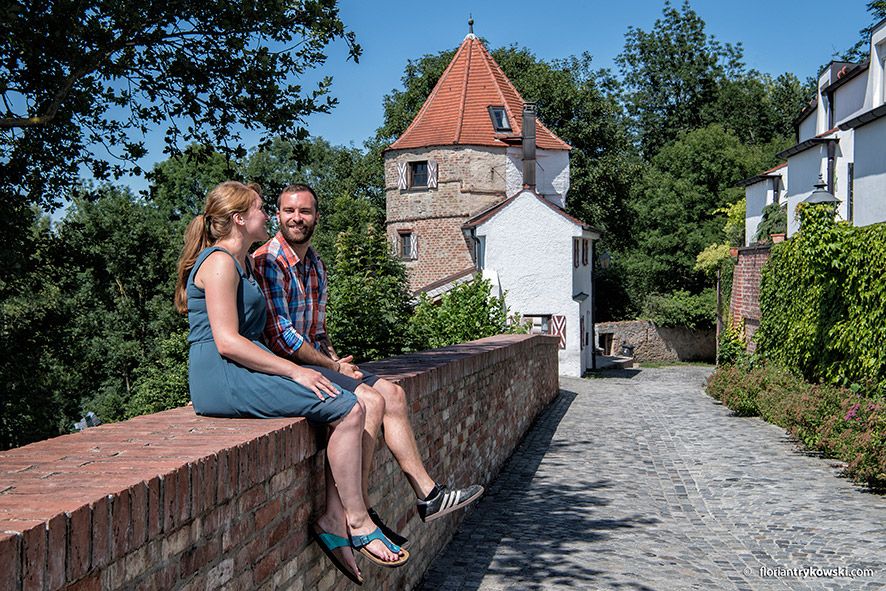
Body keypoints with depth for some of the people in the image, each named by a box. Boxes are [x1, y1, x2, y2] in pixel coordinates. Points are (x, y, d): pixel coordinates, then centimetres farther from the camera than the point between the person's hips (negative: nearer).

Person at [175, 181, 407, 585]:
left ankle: (333, 520, -7)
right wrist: (295, 372, -19)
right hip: (221, 378, -10)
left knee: (345, 408, -2)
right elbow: (226, 342, -19)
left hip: (240, 373, 10)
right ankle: (357, 522, -7)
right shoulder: (220, 263, -9)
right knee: (348, 410, -17)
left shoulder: (241, 264, 23)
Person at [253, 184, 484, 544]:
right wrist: (334, 366, -11)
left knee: (391, 393, 0)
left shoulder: (315, 265, 16)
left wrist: (335, 359, 4)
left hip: (313, 360, 9)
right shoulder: (266, 261, -12)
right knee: (369, 400, -20)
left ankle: (427, 494, 2)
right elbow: (280, 335, -17)